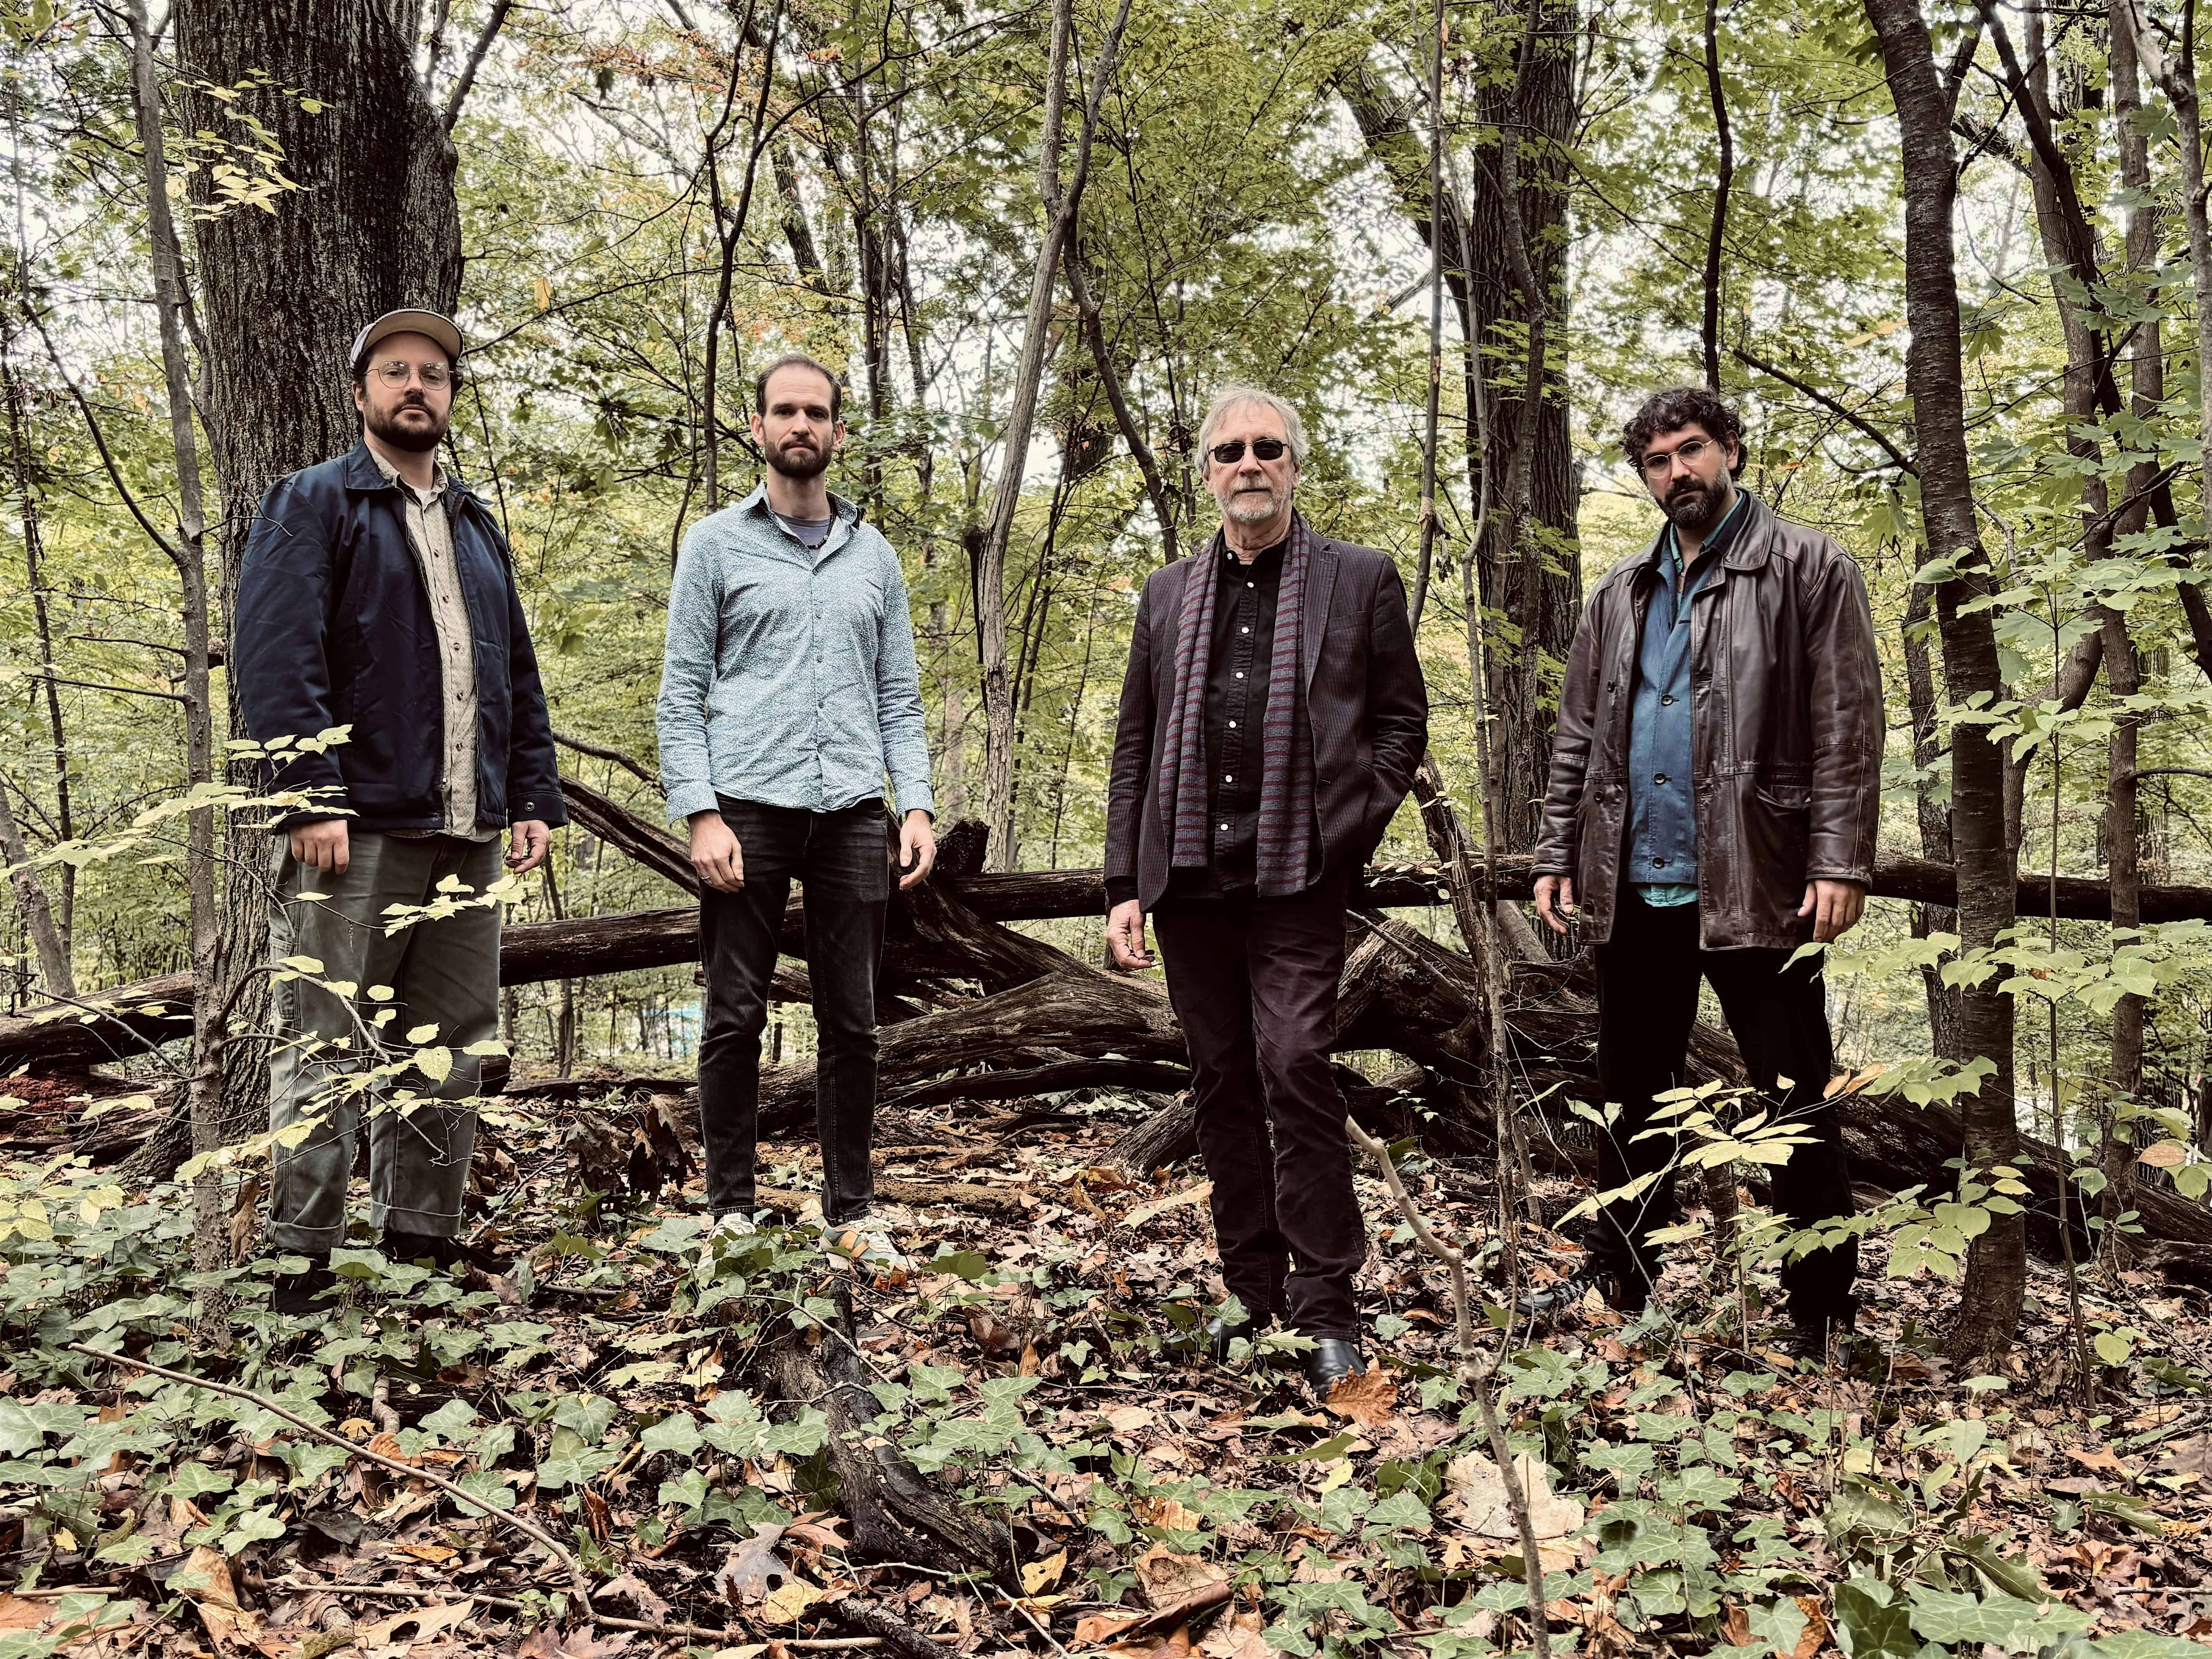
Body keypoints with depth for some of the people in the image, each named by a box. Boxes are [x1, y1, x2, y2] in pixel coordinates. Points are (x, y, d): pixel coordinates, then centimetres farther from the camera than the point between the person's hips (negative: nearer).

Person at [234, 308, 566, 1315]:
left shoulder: (478, 529, 23)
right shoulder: (313, 504, 4)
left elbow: (519, 680, 22)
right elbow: (273, 655, -9)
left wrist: (536, 799, 12)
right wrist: (310, 796, -18)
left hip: (468, 835, 6)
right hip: (357, 826, -6)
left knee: (450, 1052, 8)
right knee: (327, 1049, -3)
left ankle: (422, 1247, 17)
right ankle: (302, 1263, 3)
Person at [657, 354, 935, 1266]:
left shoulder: (874, 555, 16)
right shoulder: (717, 543, 6)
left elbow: (899, 697, 15)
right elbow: (681, 693, 1)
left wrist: (916, 803, 2)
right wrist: (700, 813, -10)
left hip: (851, 813, 3)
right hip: (748, 808, -3)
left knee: (851, 1021, 6)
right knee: (735, 1018, 2)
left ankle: (852, 1208, 15)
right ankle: (731, 1208, 14)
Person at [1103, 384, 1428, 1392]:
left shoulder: (1361, 580, 7)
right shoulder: (1168, 595, 16)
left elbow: (1401, 721, 6)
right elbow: (1135, 746, 14)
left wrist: (1348, 833, -7)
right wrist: (1123, 885, 7)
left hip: (1296, 881, -4)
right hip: (1188, 878, 4)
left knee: (1295, 1069, -12)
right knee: (1222, 1083, 8)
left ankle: (1325, 1309, -1)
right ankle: (1256, 1296, 19)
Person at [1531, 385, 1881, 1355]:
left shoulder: (1807, 569, 1)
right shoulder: (1620, 595, 16)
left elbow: (1848, 728, -6)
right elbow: (1578, 736, 16)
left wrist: (1840, 862, -15)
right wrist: (1558, 857, 7)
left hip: (1751, 888, -5)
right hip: (1630, 889, 5)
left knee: (1795, 1111, 1)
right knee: (1631, 1101, 15)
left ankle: (1824, 1321, 13)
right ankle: (1618, 1289, 28)